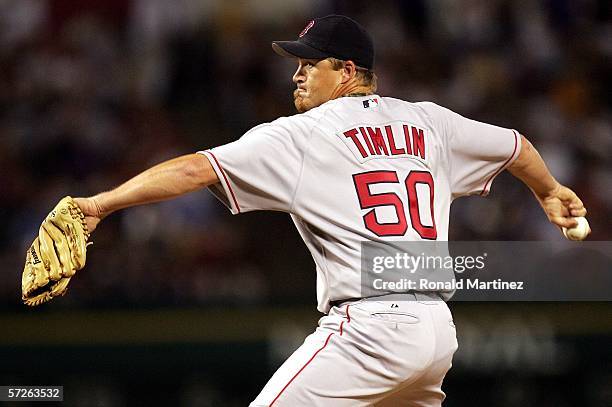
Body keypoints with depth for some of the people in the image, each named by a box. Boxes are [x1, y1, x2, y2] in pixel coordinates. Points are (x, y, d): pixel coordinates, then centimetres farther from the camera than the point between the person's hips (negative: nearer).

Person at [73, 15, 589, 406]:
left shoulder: (301, 135, -1)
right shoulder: (427, 122, 16)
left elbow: (196, 169, -9)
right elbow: (516, 146, 32)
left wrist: (100, 204, -10)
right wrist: (549, 191, 53)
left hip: (370, 325, -7)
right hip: (439, 328, 7)